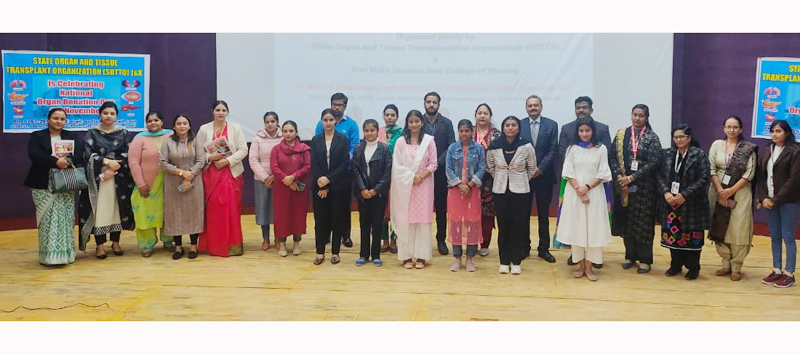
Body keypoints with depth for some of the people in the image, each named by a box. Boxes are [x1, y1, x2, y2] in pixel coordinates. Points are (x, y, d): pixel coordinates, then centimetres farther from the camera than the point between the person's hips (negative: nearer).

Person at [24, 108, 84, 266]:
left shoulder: (72, 137, 14)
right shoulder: (37, 136, 7)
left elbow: (79, 154, -1)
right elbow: (34, 154, -10)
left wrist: (67, 161, -21)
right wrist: (56, 162, -21)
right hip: (44, 186, -2)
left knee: (65, 219, 0)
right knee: (48, 220, -4)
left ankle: (65, 253, 7)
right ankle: (48, 255, 0)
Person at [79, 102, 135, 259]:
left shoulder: (123, 133, 7)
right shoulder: (91, 133, 5)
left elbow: (127, 154, -1)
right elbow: (88, 154, -6)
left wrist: (113, 169, -12)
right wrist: (107, 161, -17)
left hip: (119, 178, 1)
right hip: (97, 177, -1)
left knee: (117, 208, 4)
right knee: (99, 209, -3)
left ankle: (115, 242, 16)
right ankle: (100, 245, 3)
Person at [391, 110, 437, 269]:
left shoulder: (429, 140, 3)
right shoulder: (401, 142, 4)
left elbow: (433, 163, 1)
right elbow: (397, 166, 0)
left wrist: (421, 176, -11)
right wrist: (412, 177, -10)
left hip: (424, 184, 0)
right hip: (405, 186, 0)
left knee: (423, 218, 0)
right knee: (405, 219, 0)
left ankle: (421, 256, 6)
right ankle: (406, 256, 6)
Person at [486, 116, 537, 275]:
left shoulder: (526, 146, -8)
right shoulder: (494, 147, -5)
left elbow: (532, 168, 7)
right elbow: (490, 167, 13)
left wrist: (521, 181, 10)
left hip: (520, 191, -1)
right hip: (500, 191, 1)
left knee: (518, 226, 3)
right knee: (503, 226, 5)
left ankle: (516, 261, 14)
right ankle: (504, 261, 15)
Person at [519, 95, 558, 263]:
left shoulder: (551, 125, 2)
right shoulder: (519, 125, 3)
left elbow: (553, 150, -3)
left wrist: (540, 168, -13)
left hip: (544, 175, 0)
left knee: (544, 214, 7)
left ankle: (544, 249, 16)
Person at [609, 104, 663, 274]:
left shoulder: (652, 138, -3)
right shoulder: (621, 135, 7)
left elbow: (653, 163, -11)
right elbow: (613, 157, 3)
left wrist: (632, 178, -16)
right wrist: (619, 177, -12)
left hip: (645, 187, -3)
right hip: (624, 185, 3)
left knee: (644, 222, 1)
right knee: (627, 221, 8)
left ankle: (645, 259, 9)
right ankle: (630, 255, 20)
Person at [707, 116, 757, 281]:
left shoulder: (748, 148, -1)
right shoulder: (716, 145, 5)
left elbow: (750, 173, -6)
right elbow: (711, 169, -1)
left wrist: (731, 190, -13)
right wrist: (720, 191, -11)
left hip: (740, 193, -2)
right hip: (718, 192, 2)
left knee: (738, 230, -3)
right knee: (720, 228, 5)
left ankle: (736, 267, 7)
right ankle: (726, 264, 15)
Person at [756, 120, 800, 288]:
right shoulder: (767, 152, 12)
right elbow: (760, 176, 10)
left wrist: (776, 199, -14)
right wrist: (763, 198, -4)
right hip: (769, 200, 5)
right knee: (774, 237, 10)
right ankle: (777, 270, 18)